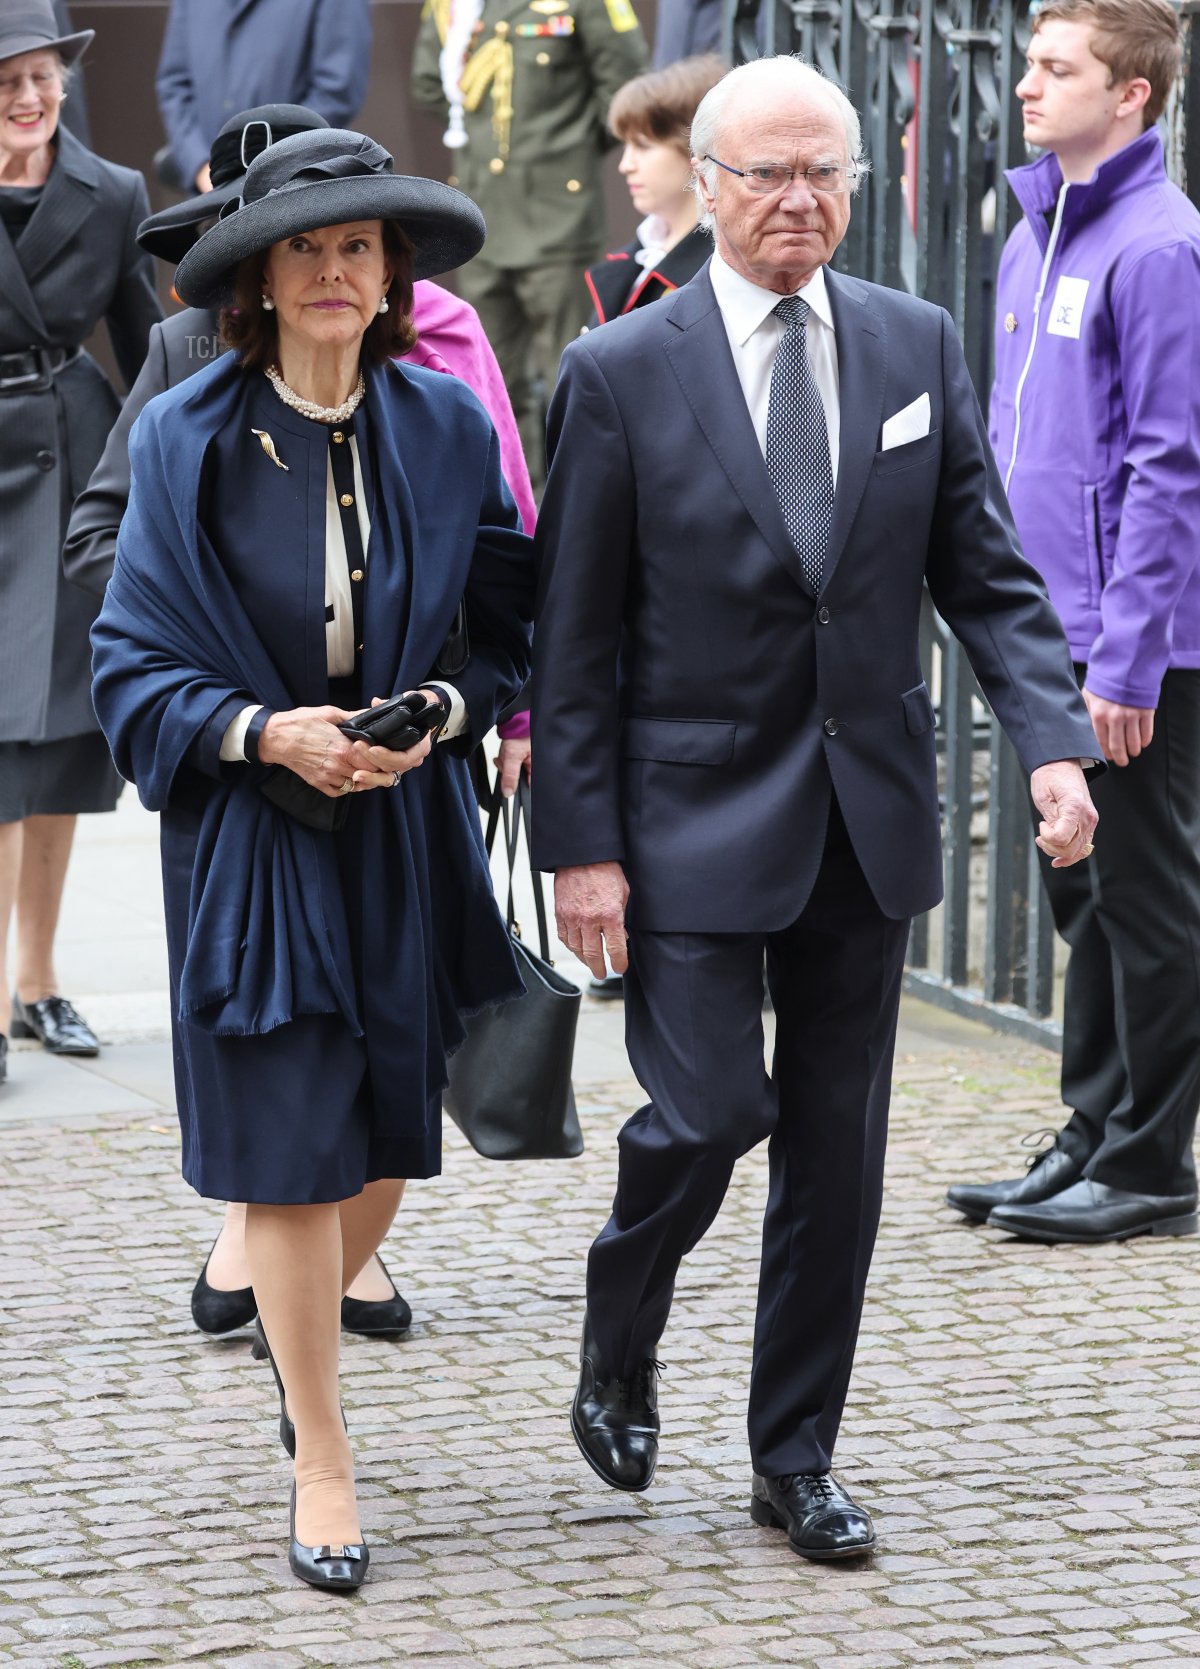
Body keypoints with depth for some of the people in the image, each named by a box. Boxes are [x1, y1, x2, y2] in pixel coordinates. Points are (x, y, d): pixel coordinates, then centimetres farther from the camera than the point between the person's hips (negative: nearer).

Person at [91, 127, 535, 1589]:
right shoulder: (184, 441, -6)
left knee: (385, 1140, 10)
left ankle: (297, 1334, 41)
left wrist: (434, 714, -12)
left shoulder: (444, 427, 0)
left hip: (406, 834, 3)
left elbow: (507, 628, 7)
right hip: (251, 841, -3)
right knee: (288, 1153, -2)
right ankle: (322, 1461, 10)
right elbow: (133, 661, -3)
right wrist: (262, 732, -18)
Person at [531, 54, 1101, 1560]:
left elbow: (985, 572, 7)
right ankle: (617, 1346, 21)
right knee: (709, 1109, -10)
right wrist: (581, 846, -9)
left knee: (838, 1145, 7)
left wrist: (1051, 739, -9)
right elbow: (573, 635, -5)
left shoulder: (917, 347, 4)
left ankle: (794, 1462, 20)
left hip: (867, 815, 4)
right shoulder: (622, 374, -6)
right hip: (697, 814, -4)